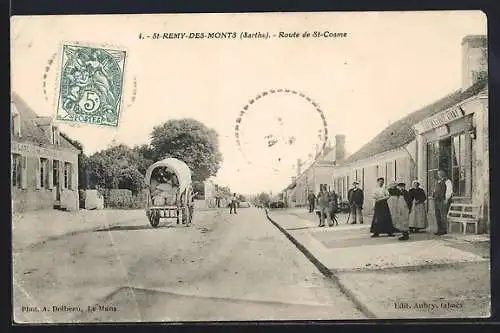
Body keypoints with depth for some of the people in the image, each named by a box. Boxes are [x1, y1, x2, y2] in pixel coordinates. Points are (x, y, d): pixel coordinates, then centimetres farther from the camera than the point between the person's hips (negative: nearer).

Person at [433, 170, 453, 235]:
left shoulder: (447, 181, -5)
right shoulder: (438, 181, 21)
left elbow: (449, 190, -14)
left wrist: (446, 199, -19)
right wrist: (434, 196, 16)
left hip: (443, 201, -8)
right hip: (437, 200, 8)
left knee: (443, 215, -10)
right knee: (438, 216, 6)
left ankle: (444, 230, -6)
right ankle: (439, 230, 10)